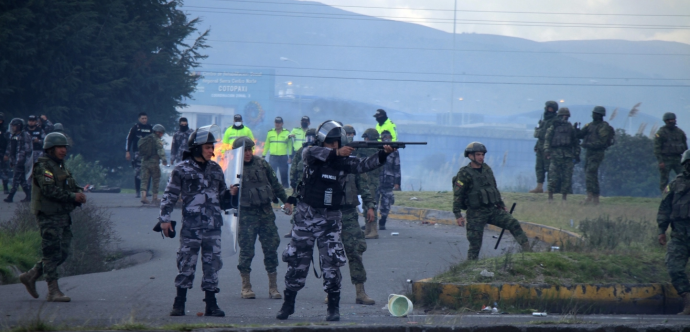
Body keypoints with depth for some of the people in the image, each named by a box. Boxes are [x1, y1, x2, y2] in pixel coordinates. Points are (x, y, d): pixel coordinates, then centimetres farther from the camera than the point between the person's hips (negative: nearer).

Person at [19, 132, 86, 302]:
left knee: (62, 253, 9)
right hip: (49, 216, -9)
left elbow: (72, 186, 21)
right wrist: (73, 196, -20)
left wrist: (79, 193, -2)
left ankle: (30, 276, 20)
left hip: (63, 215, 9)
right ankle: (53, 291, -7)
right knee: (52, 253, -9)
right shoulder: (43, 167, -9)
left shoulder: (61, 167, 20)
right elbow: (49, 190, -21)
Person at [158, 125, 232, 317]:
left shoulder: (216, 170, 14)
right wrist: (165, 218, -6)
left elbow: (221, 197, 21)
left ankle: (211, 304, 8)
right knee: (186, 264, -3)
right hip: (191, 225, -4)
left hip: (213, 226, 4)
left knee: (212, 265, 3)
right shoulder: (182, 170, 0)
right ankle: (179, 304, 5)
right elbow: (170, 195, 0)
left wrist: (231, 194, 1)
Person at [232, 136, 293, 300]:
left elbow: (275, 183, 16)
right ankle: (246, 286, 10)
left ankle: (273, 287, 8)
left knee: (271, 248, 1)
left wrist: (286, 200, 16)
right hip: (247, 214, -3)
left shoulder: (262, 164, 8)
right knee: (246, 249, -2)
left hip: (266, 212, 3)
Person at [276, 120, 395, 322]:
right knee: (297, 262, 8)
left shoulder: (343, 161, -3)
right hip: (306, 216, 0)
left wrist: (383, 154, -34)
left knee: (331, 264, -8)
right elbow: (311, 153, -29)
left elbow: (363, 165, -17)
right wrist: (336, 153, -44)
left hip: (331, 219, 0)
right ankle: (288, 303, 21)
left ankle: (334, 308, 0)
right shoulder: (312, 156, -6)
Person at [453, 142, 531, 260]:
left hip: (493, 209, 6)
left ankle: (528, 250, -15)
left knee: (513, 224, -11)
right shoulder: (465, 174, -9)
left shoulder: (487, 169, 11)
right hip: (476, 214, -6)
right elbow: (457, 195, -11)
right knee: (475, 244, -4)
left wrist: (501, 205, 24)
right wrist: (458, 215, -17)